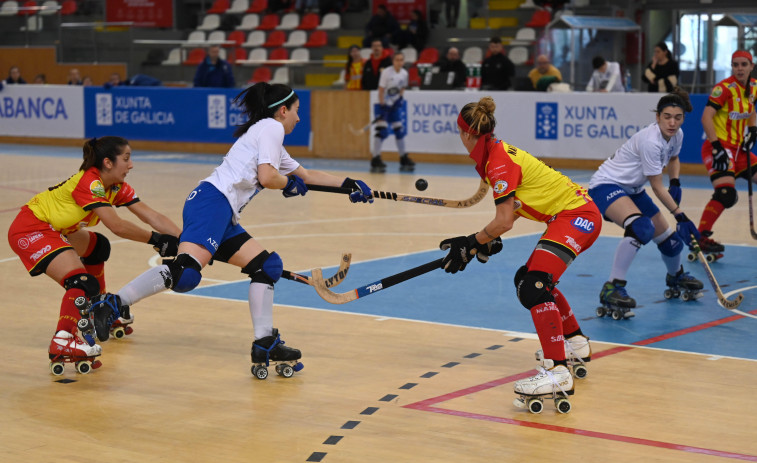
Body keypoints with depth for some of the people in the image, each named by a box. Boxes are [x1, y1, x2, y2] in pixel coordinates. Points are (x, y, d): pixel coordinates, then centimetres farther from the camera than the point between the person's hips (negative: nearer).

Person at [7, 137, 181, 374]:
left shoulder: (117, 188, 3)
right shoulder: (89, 182, -22)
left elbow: (152, 216, -3)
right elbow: (116, 225, -29)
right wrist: (155, 239, -22)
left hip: (52, 230, 11)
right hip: (29, 231, -11)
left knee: (97, 248, 27)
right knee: (83, 282, -23)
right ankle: (61, 344, -37)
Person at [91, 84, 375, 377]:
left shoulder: (272, 139, 32)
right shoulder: (271, 127, 3)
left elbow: (306, 176, 43)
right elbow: (266, 177, -11)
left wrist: (349, 184, 42)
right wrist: (289, 185, 9)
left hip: (223, 217, 11)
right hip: (212, 201, -11)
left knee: (268, 265, 12)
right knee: (185, 272, -27)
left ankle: (264, 343, 11)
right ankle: (113, 306, -26)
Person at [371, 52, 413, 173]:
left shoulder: (404, 74, 1)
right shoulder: (386, 72, -16)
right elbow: (381, 90, -16)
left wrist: (399, 98, -2)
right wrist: (382, 106, -20)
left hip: (395, 105, 6)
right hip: (384, 105, -6)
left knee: (400, 130, 8)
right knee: (382, 131, -13)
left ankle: (404, 159, 17)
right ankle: (375, 160, -10)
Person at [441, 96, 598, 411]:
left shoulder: (499, 163, -18)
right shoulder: (495, 154, 11)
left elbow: (505, 221, -20)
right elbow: (513, 208, 16)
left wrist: (471, 244, -9)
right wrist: (489, 241, 10)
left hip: (577, 216, -11)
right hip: (571, 216, 11)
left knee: (533, 286, -24)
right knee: (528, 279, 23)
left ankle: (557, 373, -33)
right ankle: (576, 345, 39)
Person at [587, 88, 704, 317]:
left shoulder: (677, 135, -3)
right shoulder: (650, 141, -29)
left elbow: (673, 159, 22)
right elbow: (657, 187, -22)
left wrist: (675, 183, 3)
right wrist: (680, 215, -21)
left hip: (633, 190, 9)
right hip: (606, 185, -9)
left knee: (669, 239, 13)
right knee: (641, 227, -36)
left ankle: (676, 277, 47)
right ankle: (612, 288, -31)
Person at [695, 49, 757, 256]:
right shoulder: (725, 88, -15)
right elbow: (706, 117, -24)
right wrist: (717, 146, -30)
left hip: (738, 149, 8)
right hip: (719, 147, -8)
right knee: (726, 193, -25)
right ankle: (700, 237, -23)